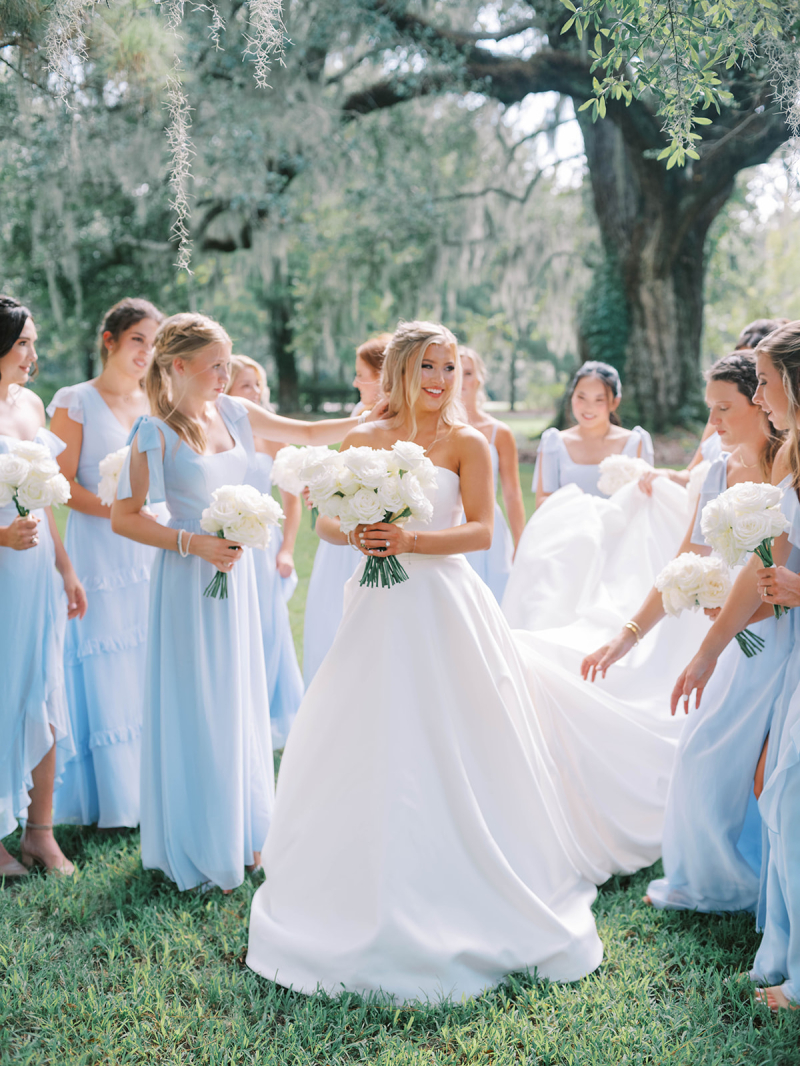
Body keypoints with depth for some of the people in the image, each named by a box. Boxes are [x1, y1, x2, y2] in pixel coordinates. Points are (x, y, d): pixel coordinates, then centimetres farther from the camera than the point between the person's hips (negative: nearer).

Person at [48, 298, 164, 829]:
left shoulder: (156, 403, 12)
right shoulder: (76, 402, -3)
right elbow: (65, 484, -8)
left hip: (152, 552, 5)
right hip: (99, 551, -5)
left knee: (148, 670, 8)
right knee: (105, 671, 0)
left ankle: (150, 790, 20)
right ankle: (110, 800, 12)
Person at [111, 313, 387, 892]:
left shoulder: (233, 413, 5)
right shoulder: (155, 433, -13)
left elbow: (309, 433, 13)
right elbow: (123, 517, -12)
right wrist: (194, 543, -19)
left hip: (236, 570, 6)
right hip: (189, 580, -6)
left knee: (240, 700, 13)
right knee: (195, 709, 2)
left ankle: (241, 834, 29)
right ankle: (199, 849, 19)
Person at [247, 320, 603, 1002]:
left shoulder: (468, 443, 0)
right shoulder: (363, 441, 7)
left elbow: (482, 530, -9)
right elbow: (326, 521, 7)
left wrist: (408, 541, -21)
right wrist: (355, 534, -14)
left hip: (446, 606, -3)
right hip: (379, 610, 3)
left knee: (453, 753, 1)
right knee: (370, 749, 6)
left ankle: (462, 905, 16)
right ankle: (375, 900, 22)